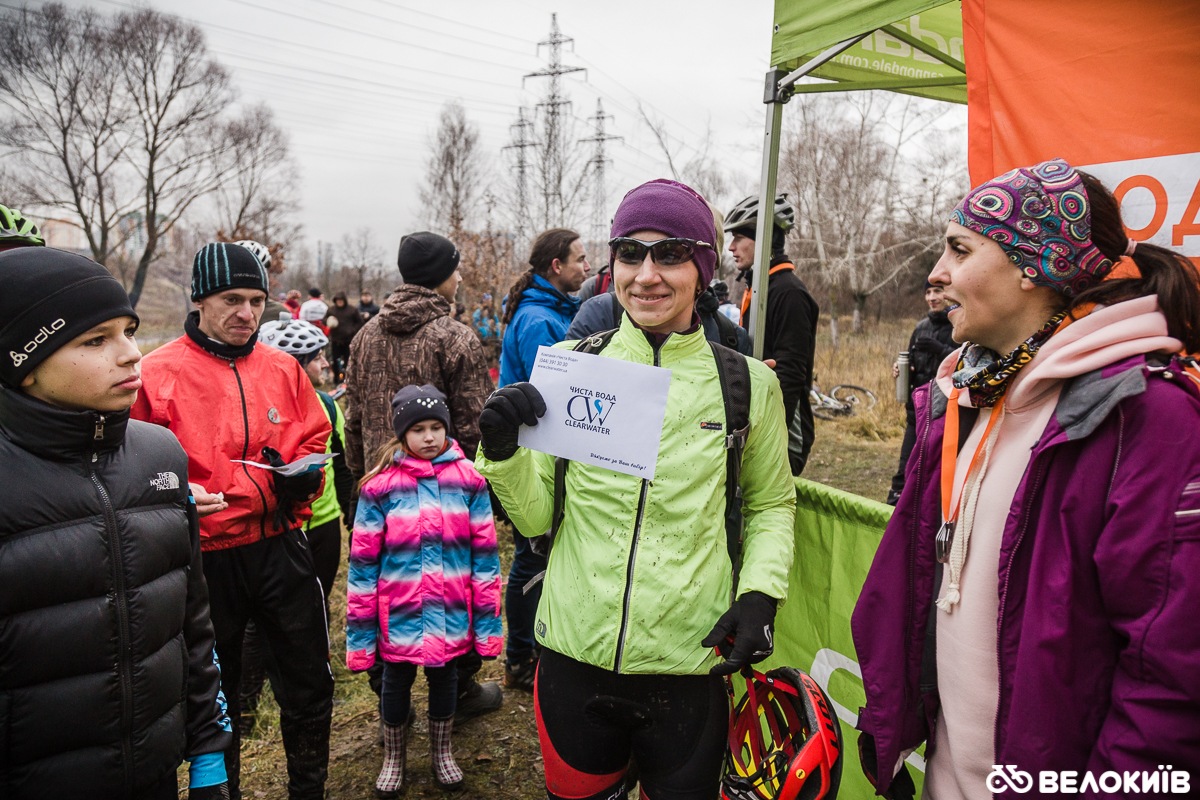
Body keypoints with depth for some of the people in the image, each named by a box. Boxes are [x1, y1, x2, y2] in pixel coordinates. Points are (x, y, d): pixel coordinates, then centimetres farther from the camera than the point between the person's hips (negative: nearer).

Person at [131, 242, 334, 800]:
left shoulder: (282, 368, 4)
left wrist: (303, 473, -7)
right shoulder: (158, 373, -6)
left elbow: (315, 438, 12)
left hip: (279, 546, 3)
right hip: (205, 553, -2)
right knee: (216, 689, 17)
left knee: (310, 681, 12)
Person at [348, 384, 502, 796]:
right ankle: (393, 759, 43)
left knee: (444, 679, 20)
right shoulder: (380, 485, -9)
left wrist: (488, 621, -3)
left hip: (450, 617, 1)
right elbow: (363, 563, -5)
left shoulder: (468, 479, -6)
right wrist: (360, 631, -5)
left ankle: (441, 754, 45)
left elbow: (485, 554, -3)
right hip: (399, 617, -1)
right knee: (396, 684, 18)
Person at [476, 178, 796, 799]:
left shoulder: (748, 384, -4)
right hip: (575, 656, 1)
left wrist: (760, 594, -6)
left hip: (690, 666, -1)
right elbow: (536, 517, 3)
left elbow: (771, 504, 10)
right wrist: (503, 453, -15)